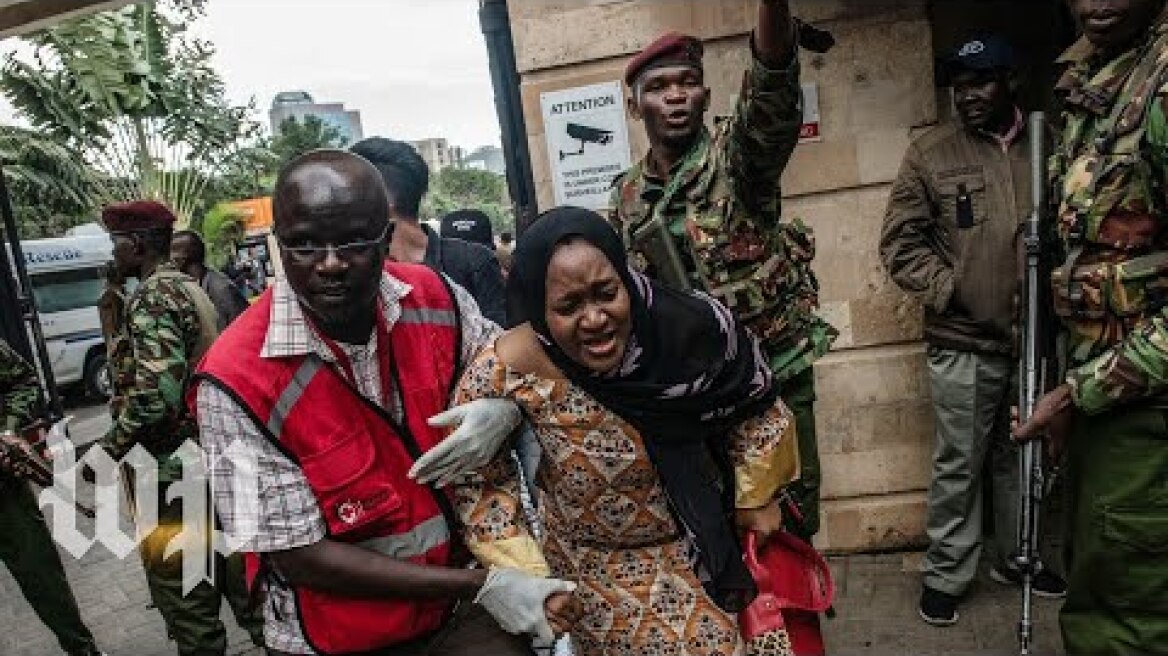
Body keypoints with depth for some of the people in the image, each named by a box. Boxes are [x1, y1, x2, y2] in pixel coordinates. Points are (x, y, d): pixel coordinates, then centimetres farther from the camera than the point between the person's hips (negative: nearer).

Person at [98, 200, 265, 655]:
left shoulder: (151, 296, -16)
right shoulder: (191, 288, 13)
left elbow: (157, 392, -25)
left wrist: (108, 449, -15)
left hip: (173, 471, -9)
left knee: (187, 599, 3)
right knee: (232, 570, 20)